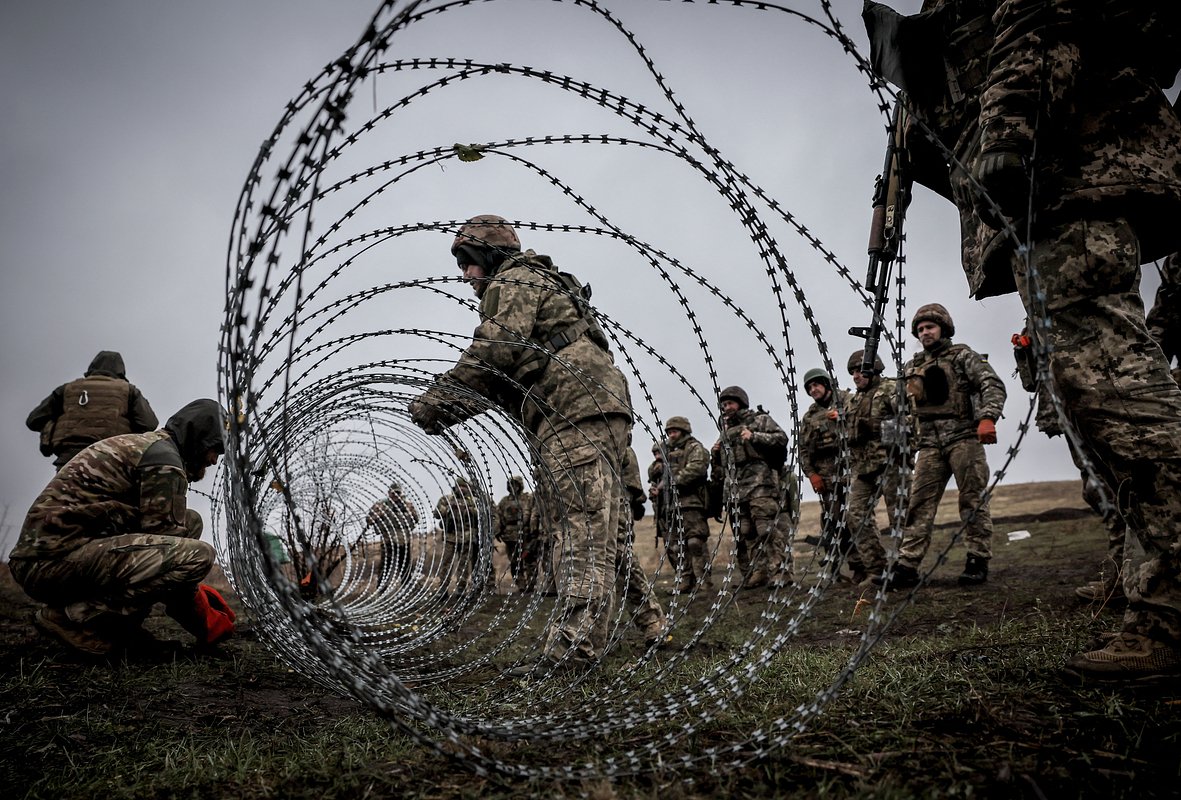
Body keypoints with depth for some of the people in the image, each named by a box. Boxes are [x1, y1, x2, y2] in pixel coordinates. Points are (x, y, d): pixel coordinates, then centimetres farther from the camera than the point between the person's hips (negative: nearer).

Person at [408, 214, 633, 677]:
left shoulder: (514, 281, 2)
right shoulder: (533, 287, 33)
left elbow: (493, 352, -14)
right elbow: (501, 378, 27)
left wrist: (436, 399, -7)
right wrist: (447, 411, 15)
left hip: (580, 415, -11)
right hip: (582, 420, 11)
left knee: (581, 536, -16)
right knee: (573, 535, 9)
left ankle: (571, 647, -20)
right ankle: (575, 646, 12)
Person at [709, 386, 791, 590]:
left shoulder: (760, 420, 10)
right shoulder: (725, 433, 25)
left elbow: (782, 438, -4)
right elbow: (718, 469, 29)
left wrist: (754, 436, -13)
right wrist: (715, 455, 8)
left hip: (760, 483, -6)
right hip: (735, 490, 6)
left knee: (766, 529, -15)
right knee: (744, 535, 2)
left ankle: (781, 572, -13)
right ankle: (755, 575, 5)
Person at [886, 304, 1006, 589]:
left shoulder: (963, 356, 4)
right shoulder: (912, 367, 20)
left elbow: (993, 385, -7)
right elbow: (905, 407, 24)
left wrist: (987, 417, -23)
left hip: (963, 437, -4)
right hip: (930, 444, 4)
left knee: (973, 500, -3)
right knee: (919, 504, -3)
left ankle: (977, 562, 5)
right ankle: (907, 565, -6)